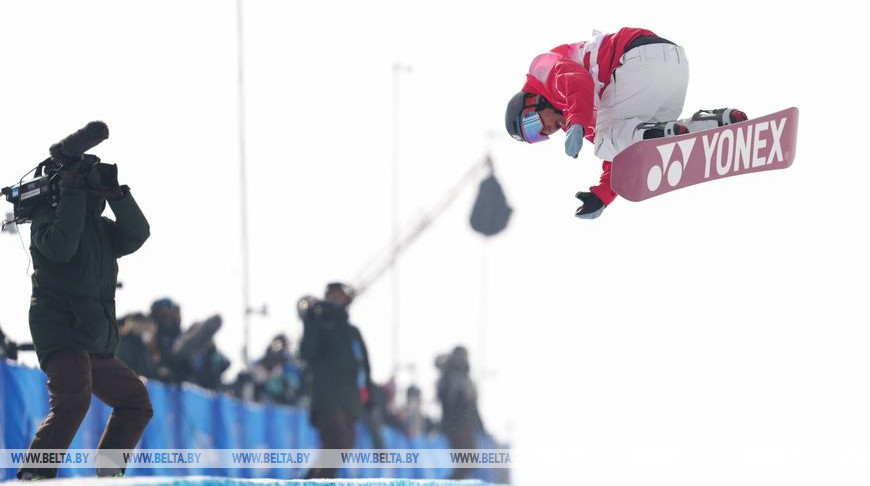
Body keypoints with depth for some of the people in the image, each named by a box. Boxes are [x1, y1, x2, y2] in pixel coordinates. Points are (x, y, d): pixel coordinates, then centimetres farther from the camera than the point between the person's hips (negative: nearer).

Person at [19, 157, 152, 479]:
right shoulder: (48, 216, -1)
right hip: (62, 335, -9)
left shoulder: (101, 228, 20)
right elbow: (60, 247, -22)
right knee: (72, 403, -30)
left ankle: (108, 473, 16)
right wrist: (72, 194, -16)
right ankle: (33, 477, -35)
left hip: (95, 347, 9)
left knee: (136, 402, 15)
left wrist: (115, 193, -6)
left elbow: (136, 234, 3)